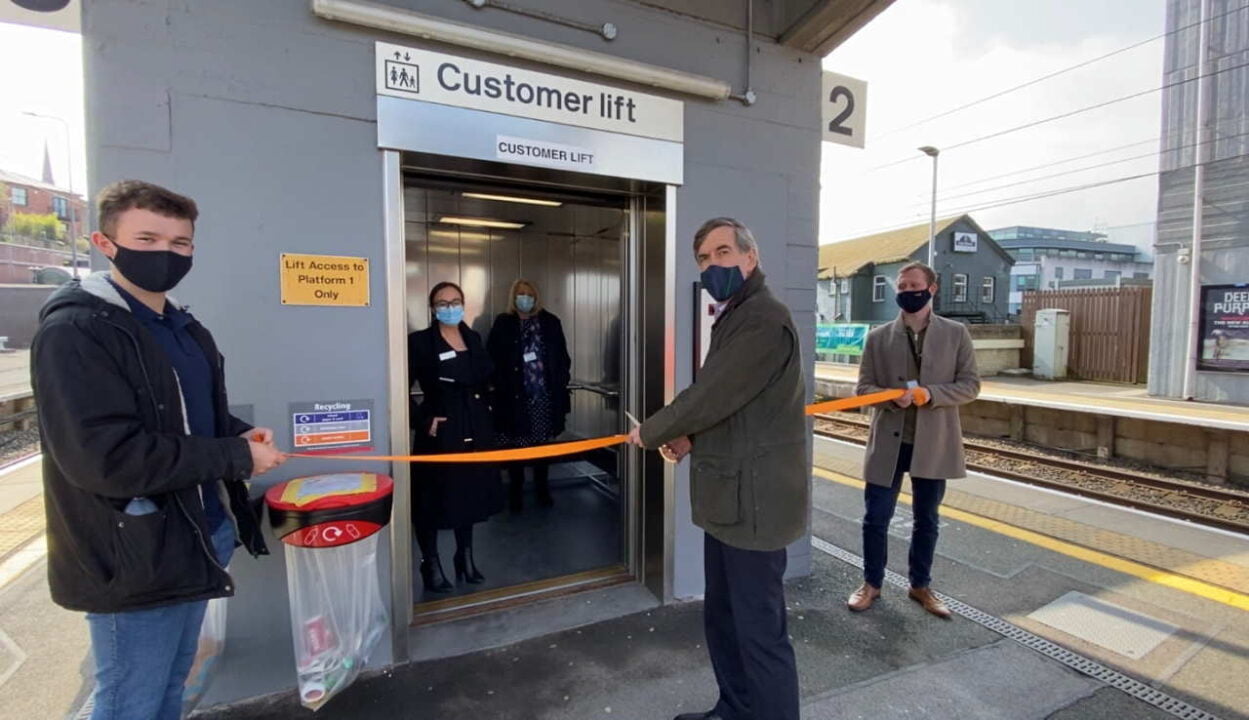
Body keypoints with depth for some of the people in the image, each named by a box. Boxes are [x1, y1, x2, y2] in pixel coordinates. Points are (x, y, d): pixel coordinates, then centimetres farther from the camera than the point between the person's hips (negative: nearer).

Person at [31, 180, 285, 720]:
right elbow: (105, 457, -27)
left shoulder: (185, 329, 11)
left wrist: (241, 434, -2)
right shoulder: (75, 332, -18)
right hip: (134, 561, -8)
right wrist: (237, 457, -21)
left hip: (198, 541, 8)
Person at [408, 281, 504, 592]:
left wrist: (485, 411, 6)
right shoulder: (419, 342, -8)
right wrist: (421, 421, -17)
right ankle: (431, 564, 25)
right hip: (439, 432, -5)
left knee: (470, 493, 16)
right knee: (433, 498, 6)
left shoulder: (473, 338, 9)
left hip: (474, 431, 6)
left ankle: (466, 557, 34)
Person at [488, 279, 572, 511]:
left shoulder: (550, 322, 7)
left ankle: (542, 490, 28)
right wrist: (500, 385, -9)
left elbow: (562, 356, 7)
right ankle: (516, 493, 21)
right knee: (515, 446, 6)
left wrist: (562, 383, 0)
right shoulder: (503, 323, 2)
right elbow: (493, 358, 0)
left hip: (544, 395, 2)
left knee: (543, 444, 12)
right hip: (514, 397, -1)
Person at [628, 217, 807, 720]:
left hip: (754, 498, -10)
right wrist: (691, 438, 0)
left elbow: (713, 395, -23)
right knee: (721, 618, 22)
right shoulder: (733, 318, 15)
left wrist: (650, 433, -7)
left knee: (760, 632, 6)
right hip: (729, 495, 10)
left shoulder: (764, 320, -19)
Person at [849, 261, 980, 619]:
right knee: (876, 518, 6)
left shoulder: (956, 334, 1)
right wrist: (892, 398, -20)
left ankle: (920, 585, 35)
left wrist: (930, 394, -18)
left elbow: (970, 385, -1)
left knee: (927, 520, 15)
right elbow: (864, 387, 0)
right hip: (888, 441, 0)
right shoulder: (878, 337, 0)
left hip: (933, 443, 1)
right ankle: (872, 583, 26)